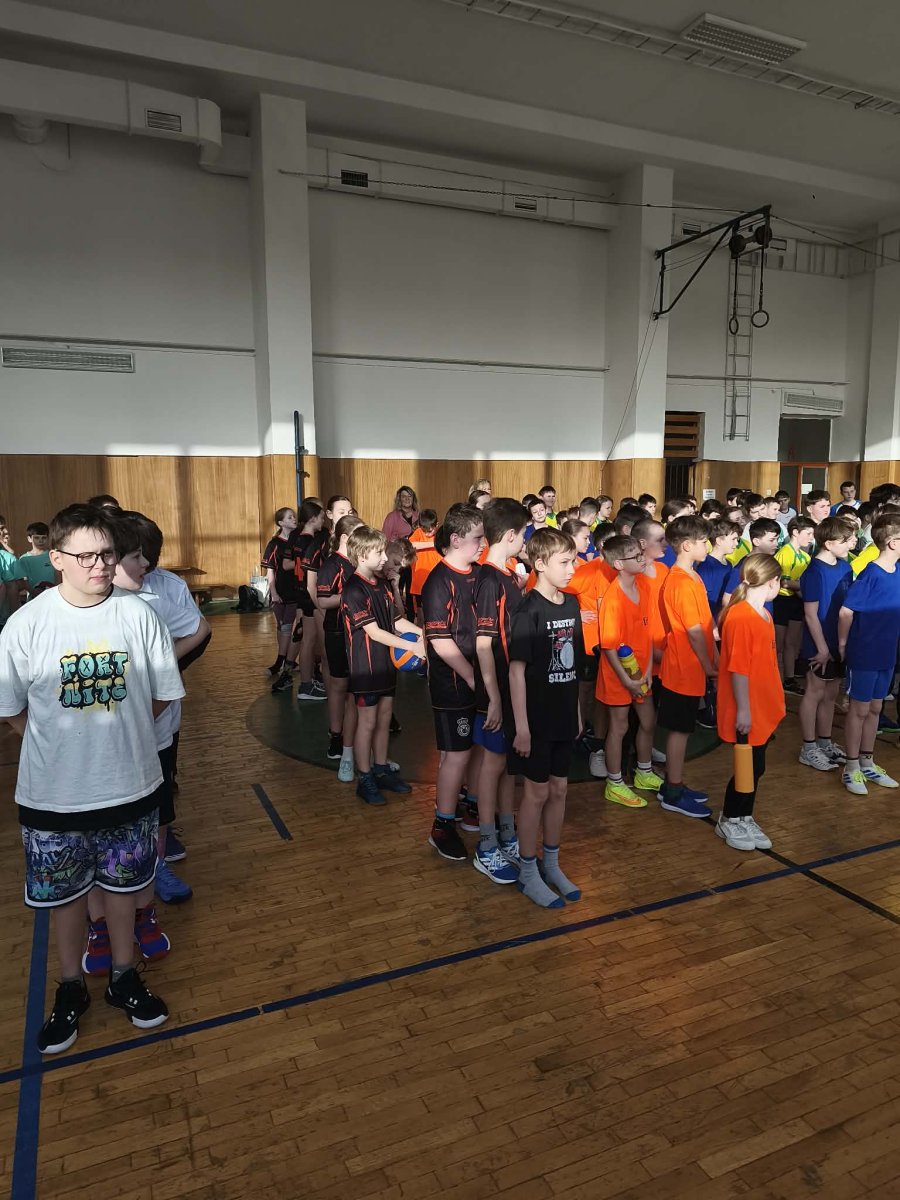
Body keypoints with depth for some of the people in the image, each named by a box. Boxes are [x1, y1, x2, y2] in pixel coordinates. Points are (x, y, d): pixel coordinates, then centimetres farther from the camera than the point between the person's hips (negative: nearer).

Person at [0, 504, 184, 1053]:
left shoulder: (139, 614, -11)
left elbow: (163, 694, 0)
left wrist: (115, 734, 0)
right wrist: (64, 743, -2)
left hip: (131, 785, 1)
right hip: (54, 796, -1)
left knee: (124, 884, 19)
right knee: (66, 894, 17)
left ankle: (124, 976, 42)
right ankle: (71, 989, 41)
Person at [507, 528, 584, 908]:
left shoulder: (571, 604, 5)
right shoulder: (529, 610, -16)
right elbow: (517, 669, -17)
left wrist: (577, 710, 14)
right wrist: (521, 725, -17)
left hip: (563, 716, 7)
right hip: (536, 718, -6)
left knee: (559, 789, 15)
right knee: (537, 792, 4)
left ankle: (551, 864, 32)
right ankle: (528, 872, 21)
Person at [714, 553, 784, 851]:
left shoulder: (763, 615, 9)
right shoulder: (740, 617, -22)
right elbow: (738, 669, -22)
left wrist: (772, 701, 19)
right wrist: (742, 710, -19)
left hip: (764, 709, 9)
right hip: (748, 712, -9)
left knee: (755, 766, 16)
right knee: (749, 767, 3)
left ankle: (744, 818, 30)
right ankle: (728, 820, 21)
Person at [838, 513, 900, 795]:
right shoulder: (871, 575, -20)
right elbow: (846, 611, -19)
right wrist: (843, 645, -9)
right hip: (863, 654, -7)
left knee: (875, 708, 16)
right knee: (859, 709, 5)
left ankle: (867, 762, 29)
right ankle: (852, 766, 17)